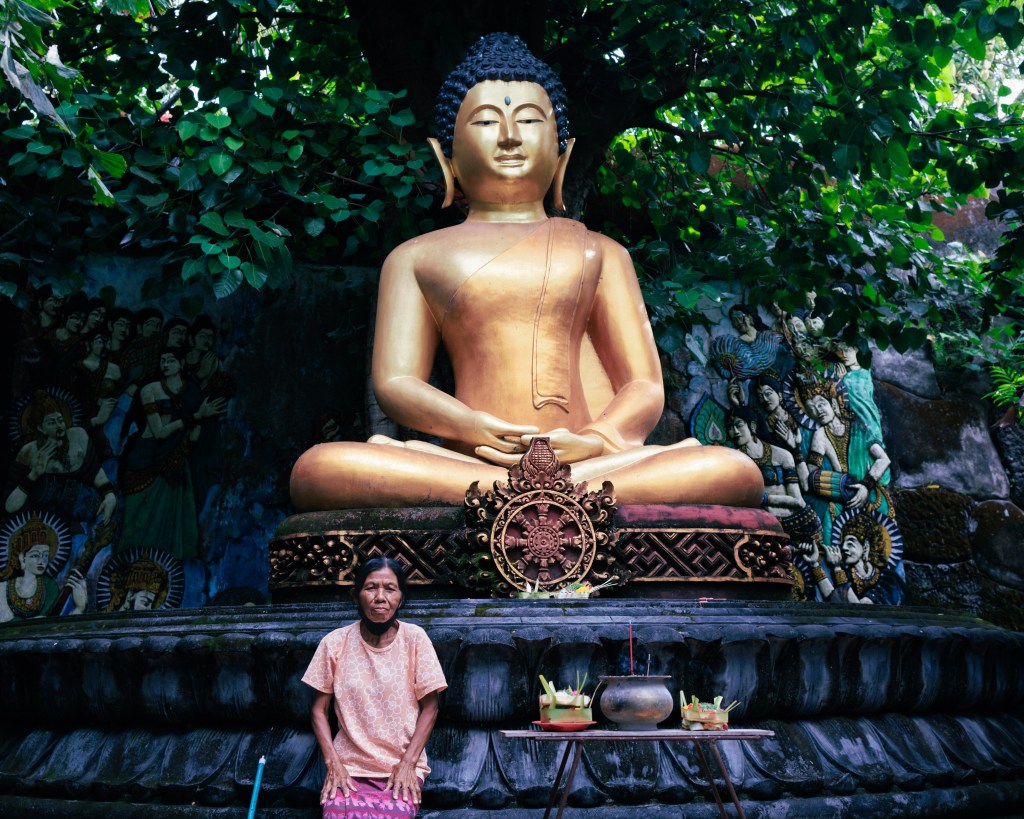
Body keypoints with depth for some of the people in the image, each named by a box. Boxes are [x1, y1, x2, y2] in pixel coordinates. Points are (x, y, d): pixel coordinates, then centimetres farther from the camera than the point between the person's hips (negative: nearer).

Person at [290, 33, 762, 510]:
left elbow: (645, 387, 14)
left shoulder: (597, 251, 23)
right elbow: (394, 383, 8)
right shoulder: (416, 256, 21)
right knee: (318, 468, -32)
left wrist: (597, 443, -11)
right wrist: (475, 429, -15)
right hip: (469, 459, -1)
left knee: (735, 472, -26)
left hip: (579, 458, 2)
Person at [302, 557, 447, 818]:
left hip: (402, 766, 0)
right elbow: (319, 710, 5)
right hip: (348, 767, 1)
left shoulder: (414, 638, -3)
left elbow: (429, 708, 0)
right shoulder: (335, 643, -1)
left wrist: (408, 763, -7)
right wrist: (333, 764, -6)